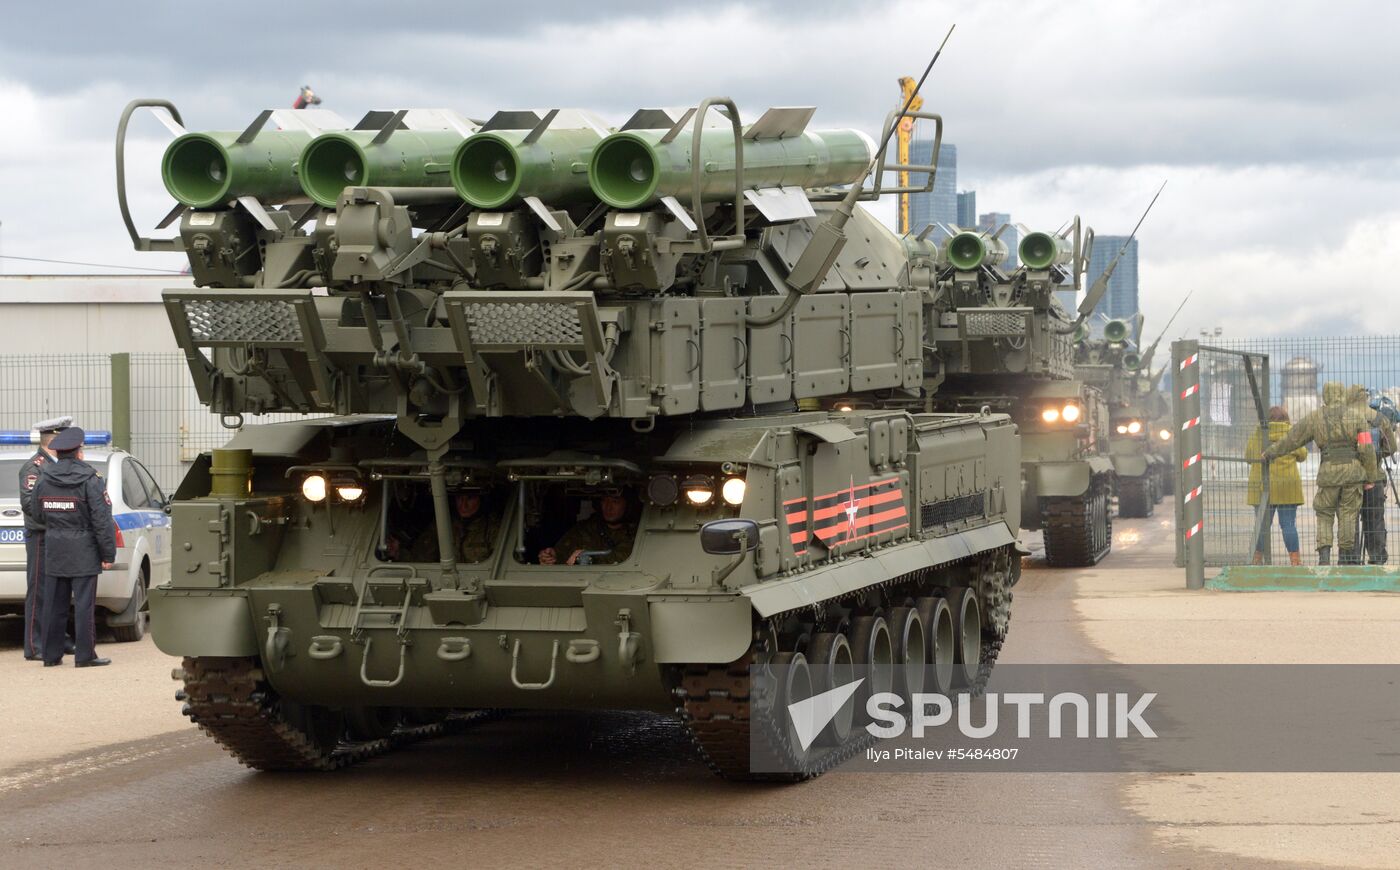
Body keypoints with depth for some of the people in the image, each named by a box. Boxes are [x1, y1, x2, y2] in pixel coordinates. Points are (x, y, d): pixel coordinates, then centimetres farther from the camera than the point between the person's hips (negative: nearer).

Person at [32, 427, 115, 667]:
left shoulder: (43, 480, 4)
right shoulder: (90, 480, -11)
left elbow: (37, 512, 10)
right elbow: (102, 521, -13)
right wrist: (108, 554, -8)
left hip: (54, 552, 5)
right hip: (84, 553, -5)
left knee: (54, 604, 10)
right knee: (84, 604, -2)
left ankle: (51, 655, 14)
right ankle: (85, 655, -1)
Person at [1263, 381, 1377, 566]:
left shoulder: (1315, 418, 3)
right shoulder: (1356, 416, 3)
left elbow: (1291, 439, 11)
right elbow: (1367, 449, 0)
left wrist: (1269, 453, 23)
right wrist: (1370, 477, 6)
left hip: (1328, 473, -1)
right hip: (1353, 471, 1)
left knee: (1324, 515, 9)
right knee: (1348, 515, 7)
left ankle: (1324, 554, -7)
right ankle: (1346, 558, 7)